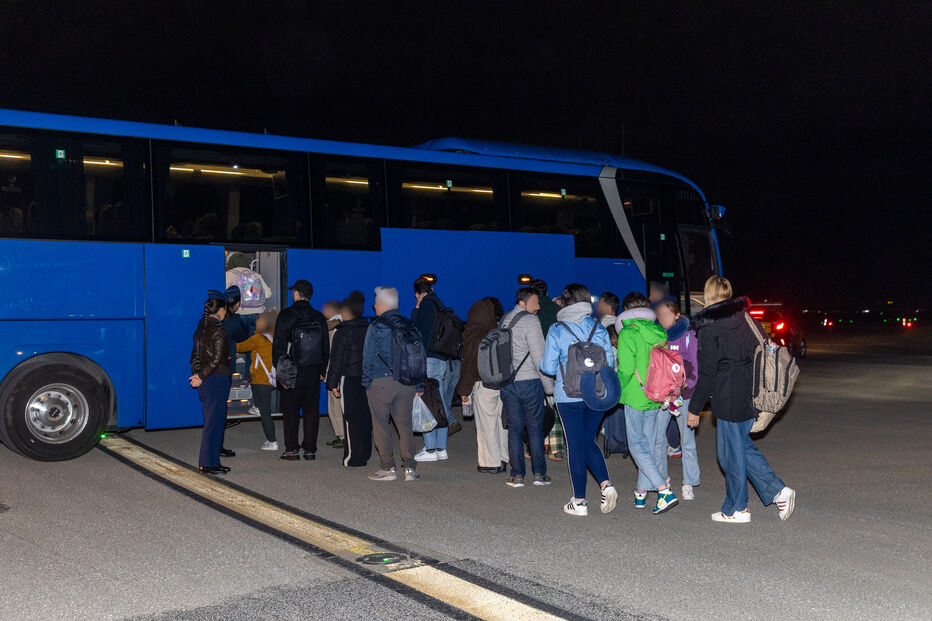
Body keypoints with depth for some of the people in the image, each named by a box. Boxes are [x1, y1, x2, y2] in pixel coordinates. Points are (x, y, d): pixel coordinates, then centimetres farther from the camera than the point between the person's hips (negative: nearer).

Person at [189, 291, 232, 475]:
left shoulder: (201, 328, 12)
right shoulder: (218, 330, -14)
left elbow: (195, 356, 12)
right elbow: (216, 360, -18)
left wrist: (198, 375, 4)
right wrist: (201, 376, -12)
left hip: (205, 382, 9)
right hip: (217, 379, -9)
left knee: (214, 421, 15)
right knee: (214, 421, -2)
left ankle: (208, 462, 21)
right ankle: (208, 464, 3)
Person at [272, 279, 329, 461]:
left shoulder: (285, 315, -5)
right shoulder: (319, 317, 6)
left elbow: (279, 344, -7)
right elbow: (326, 347, 10)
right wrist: (322, 371, 15)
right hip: (313, 371, 3)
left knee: (290, 411, 4)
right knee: (312, 410, 7)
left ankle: (292, 450, 4)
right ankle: (310, 450, 9)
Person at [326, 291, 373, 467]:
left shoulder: (342, 331, -8)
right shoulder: (369, 329, 9)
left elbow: (336, 359, -8)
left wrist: (333, 383, -5)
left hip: (350, 380, -6)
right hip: (368, 379, 6)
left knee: (351, 418, -1)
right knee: (365, 417, 10)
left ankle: (352, 457, 0)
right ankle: (365, 455, 16)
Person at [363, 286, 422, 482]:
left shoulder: (376, 327, -6)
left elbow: (368, 358, -7)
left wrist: (366, 382, 2)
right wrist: (419, 386, 15)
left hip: (381, 383, -5)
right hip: (406, 383, 5)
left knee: (381, 425, 5)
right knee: (405, 424, 9)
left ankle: (388, 468, 6)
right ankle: (410, 467, 6)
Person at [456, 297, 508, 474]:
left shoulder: (473, 335, -9)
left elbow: (469, 364, -8)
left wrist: (464, 390, -3)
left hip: (484, 384, -5)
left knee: (486, 423, 1)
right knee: (501, 421, 11)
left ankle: (490, 463, 5)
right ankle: (502, 460, 18)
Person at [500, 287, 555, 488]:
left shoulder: (504, 320, 11)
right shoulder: (530, 321, -11)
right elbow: (539, 356, -13)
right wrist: (549, 385, -7)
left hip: (507, 382, 5)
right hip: (529, 381, -5)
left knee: (514, 428, 7)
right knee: (535, 427, 5)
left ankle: (517, 475, 7)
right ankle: (539, 473, 9)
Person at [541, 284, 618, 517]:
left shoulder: (557, 331, -7)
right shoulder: (598, 329, 2)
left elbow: (548, 366, -6)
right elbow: (609, 361, 3)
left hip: (569, 395, -3)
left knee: (575, 446, 4)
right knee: (588, 441, 18)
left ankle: (579, 502, 10)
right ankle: (606, 485, 0)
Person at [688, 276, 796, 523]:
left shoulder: (709, 328, -14)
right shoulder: (745, 320, 7)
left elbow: (707, 374, -14)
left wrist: (695, 408, -6)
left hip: (729, 400, -7)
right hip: (751, 397, 7)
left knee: (732, 452, 5)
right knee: (742, 445, 20)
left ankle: (737, 509, 16)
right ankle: (778, 491, 13)